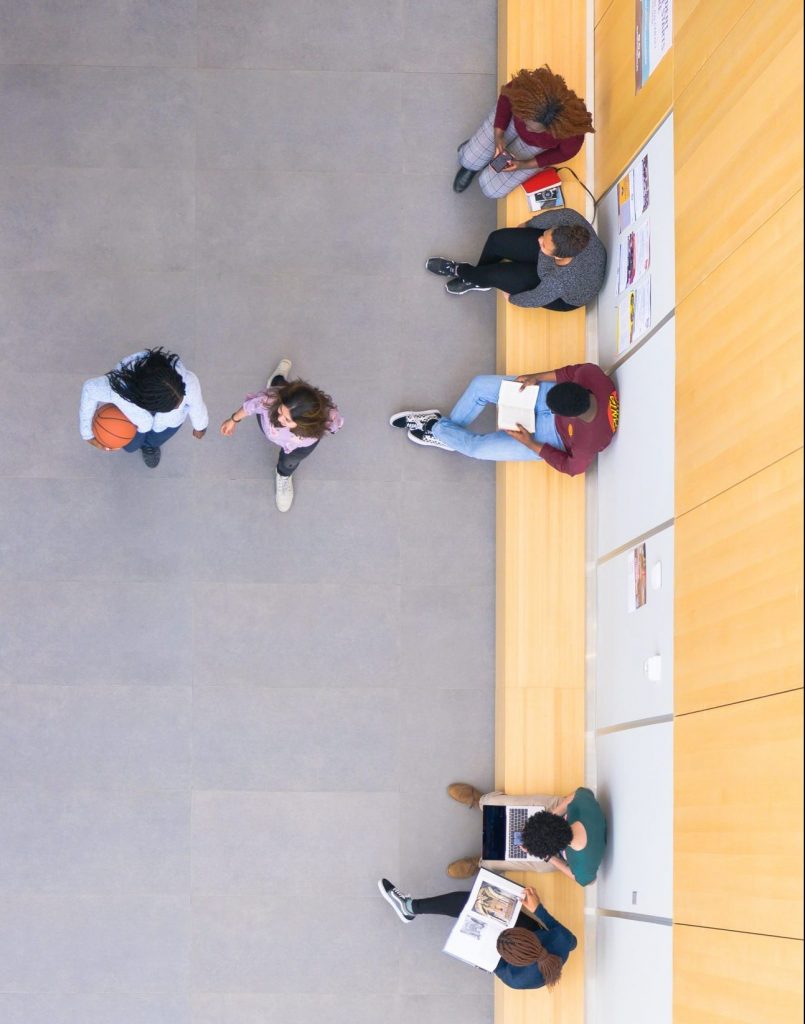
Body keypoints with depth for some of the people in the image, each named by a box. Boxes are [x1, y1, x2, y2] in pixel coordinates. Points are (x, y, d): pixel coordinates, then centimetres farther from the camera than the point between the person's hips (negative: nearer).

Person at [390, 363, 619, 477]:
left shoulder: (588, 442, -41)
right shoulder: (591, 374, -34)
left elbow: (571, 467, -19)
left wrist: (531, 444, -18)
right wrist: (537, 377, -15)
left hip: (552, 437, -5)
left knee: (477, 448, -6)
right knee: (479, 385, -1)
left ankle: (438, 431, 28)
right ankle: (447, 426, 28)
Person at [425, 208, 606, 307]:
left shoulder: (560, 281, -44)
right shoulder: (570, 219, -36)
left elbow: (534, 300, -24)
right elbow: (549, 217, -12)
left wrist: (511, 298, -2)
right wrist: (526, 225, 8)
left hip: (566, 297, -5)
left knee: (498, 274, -11)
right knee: (498, 240, -4)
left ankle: (460, 271, 26)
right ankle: (476, 279, 29)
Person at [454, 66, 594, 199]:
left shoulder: (572, 132, -43)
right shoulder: (525, 89, -42)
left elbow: (565, 152, -17)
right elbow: (506, 95, -15)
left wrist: (525, 165, -20)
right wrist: (498, 134, -23)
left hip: (536, 145, -1)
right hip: (511, 117, 1)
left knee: (491, 189, 0)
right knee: (468, 160, 3)